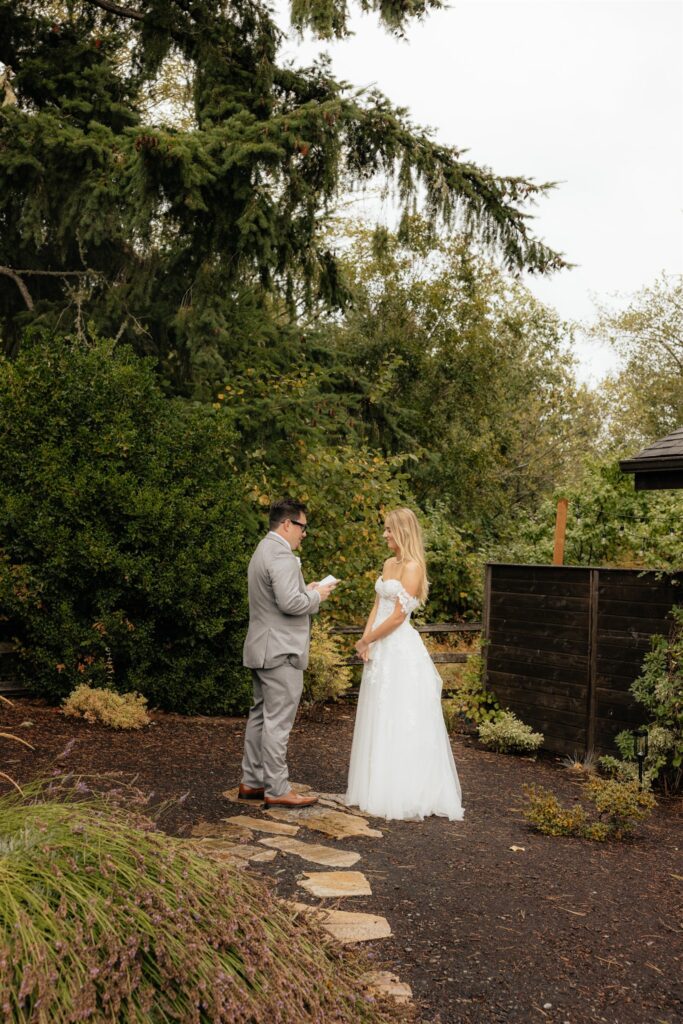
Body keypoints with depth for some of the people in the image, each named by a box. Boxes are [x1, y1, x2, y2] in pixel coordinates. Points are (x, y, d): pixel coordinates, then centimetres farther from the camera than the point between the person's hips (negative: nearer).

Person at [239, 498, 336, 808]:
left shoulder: (263, 551, 16)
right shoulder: (281, 555, -19)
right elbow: (290, 603, -26)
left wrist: (307, 589, 12)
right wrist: (316, 596, -9)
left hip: (261, 650, 11)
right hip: (280, 651, -11)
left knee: (260, 715, 16)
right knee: (278, 721, -4)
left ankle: (251, 782, 24)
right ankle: (277, 789, 3)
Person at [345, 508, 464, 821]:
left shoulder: (412, 567, -13)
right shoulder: (390, 563, 13)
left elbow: (398, 616, -16)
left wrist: (366, 640, -9)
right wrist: (366, 639, -2)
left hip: (401, 651, -8)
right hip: (382, 649, 9)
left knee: (399, 723, -2)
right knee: (380, 722, 13)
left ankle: (404, 793, 8)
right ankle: (379, 787, 23)